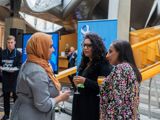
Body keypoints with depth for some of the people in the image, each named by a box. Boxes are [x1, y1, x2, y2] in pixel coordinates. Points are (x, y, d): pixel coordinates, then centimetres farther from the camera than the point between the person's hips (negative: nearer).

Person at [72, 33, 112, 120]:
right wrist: (76, 82, 4)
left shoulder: (103, 63, -11)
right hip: (80, 103, 7)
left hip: (93, 105, -7)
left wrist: (85, 81, -23)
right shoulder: (85, 62, 12)